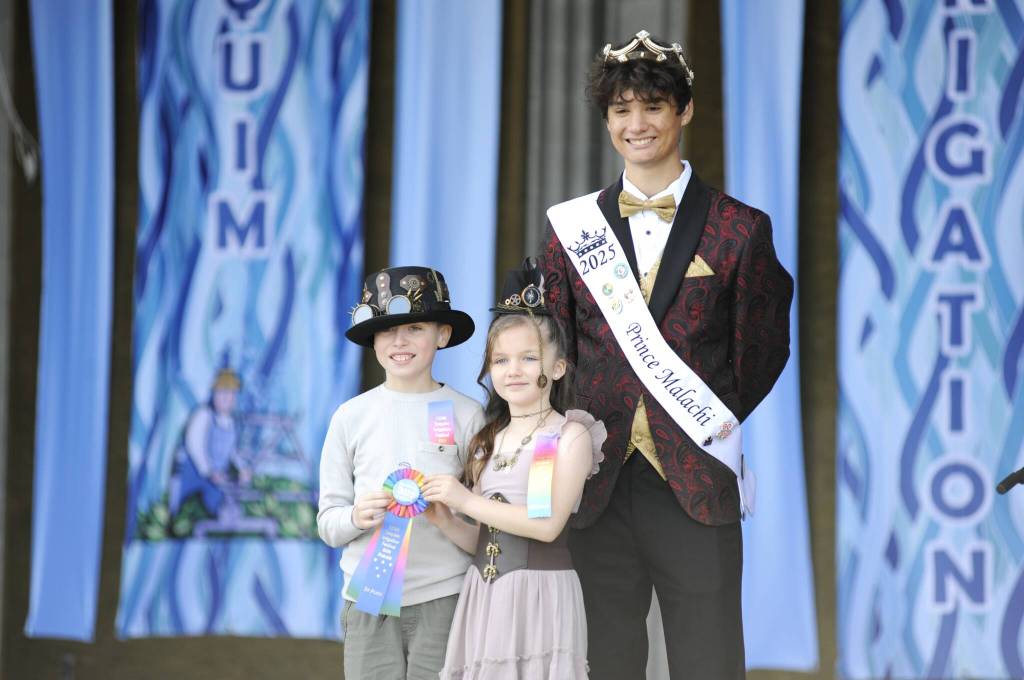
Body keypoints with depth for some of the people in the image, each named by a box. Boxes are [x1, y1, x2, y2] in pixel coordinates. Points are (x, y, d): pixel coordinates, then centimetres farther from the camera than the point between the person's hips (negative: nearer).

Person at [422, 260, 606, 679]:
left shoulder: (570, 436, -5)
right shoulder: (489, 442, 15)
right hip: (485, 594, 6)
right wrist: (446, 521, -3)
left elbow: (548, 524, -17)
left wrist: (466, 501, -14)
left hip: (540, 593, -6)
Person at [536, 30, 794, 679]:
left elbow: (762, 353, 9)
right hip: (601, 490, 2)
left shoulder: (740, 230, 2)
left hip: (697, 487, -2)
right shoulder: (572, 228, 9)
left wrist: (714, 425, 6)